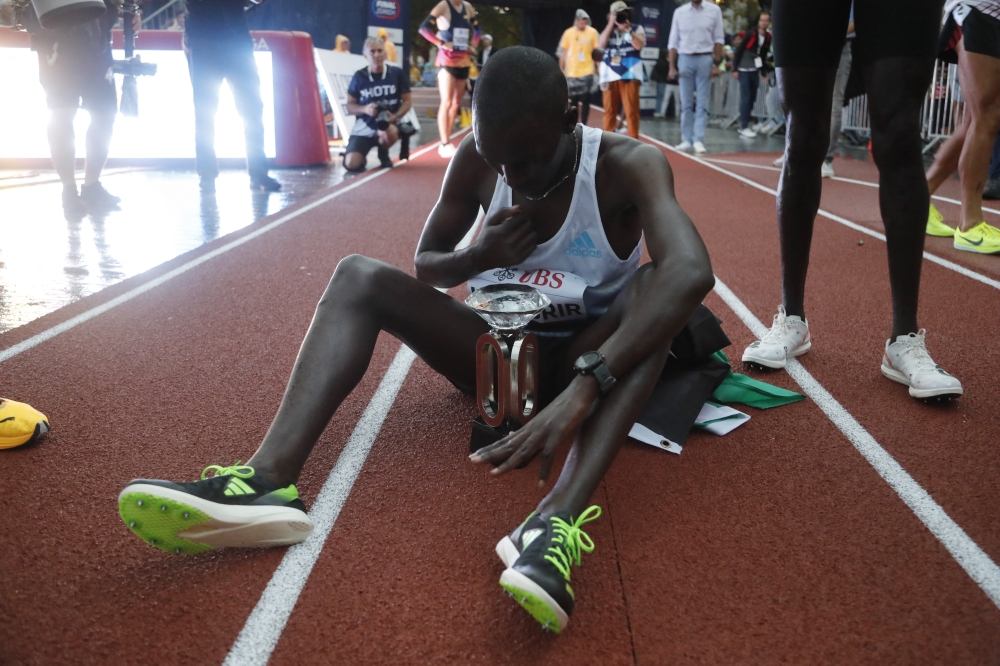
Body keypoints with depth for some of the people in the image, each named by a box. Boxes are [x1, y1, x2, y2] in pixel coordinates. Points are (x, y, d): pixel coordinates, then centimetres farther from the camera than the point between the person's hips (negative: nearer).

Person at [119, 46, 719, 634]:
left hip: (588, 360, -2)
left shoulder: (628, 165, -21)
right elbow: (426, 265, 3)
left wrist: (582, 390, -53)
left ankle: (560, 517, -52)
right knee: (359, 275, -15)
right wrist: (479, 258, -22)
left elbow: (692, 272, -40)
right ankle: (270, 479, -37)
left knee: (657, 284, -33)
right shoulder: (476, 158, -10)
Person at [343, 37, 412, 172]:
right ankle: (362, 157, 22)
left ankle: (383, 154, -1)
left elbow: (407, 100, 1)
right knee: (351, 164, -20)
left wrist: (396, 116, -18)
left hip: (388, 122, 0)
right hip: (364, 126, 0)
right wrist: (365, 109, -19)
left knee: (389, 132, -40)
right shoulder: (359, 76, -1)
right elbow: (350, 105, 3)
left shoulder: (397, 73, -3)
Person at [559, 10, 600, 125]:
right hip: (571, 73, 1)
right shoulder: (568, 33, 0)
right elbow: (563, 53, 7)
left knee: (585, 100, -3)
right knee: (573, 101, 6)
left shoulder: (592, 32, -2)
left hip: (587, 72, -1)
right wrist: (561, 71, 8)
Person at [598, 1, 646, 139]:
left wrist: (628, 29, -12)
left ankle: (633, 141, -2)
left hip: (629, 75, -3)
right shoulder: (608, 31, 16)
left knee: (631, 110, -6)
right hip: (610, 76, 3)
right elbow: (601, 45, -3)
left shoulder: (637, 29, 8)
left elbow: (639, 46, -9)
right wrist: (611, 24, -4)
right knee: (609, 110, 3)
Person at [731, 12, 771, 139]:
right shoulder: (750, 34, -11)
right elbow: (738, 51, -10)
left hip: (755, 71, 6)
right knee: (745, 99, -8)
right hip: (744, 70, -6)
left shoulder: (768, 38, 6)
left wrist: (763, 73, 13)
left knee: (752, 99, 6)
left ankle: (743, 125, 15)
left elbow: (763, 56, 14)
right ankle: (744, 128, -6)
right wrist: (735, 69, -12)